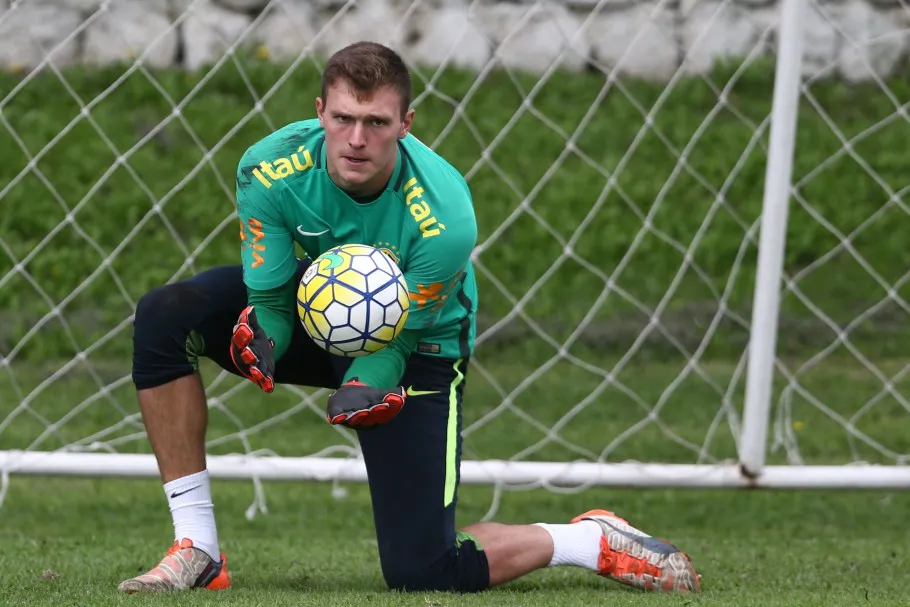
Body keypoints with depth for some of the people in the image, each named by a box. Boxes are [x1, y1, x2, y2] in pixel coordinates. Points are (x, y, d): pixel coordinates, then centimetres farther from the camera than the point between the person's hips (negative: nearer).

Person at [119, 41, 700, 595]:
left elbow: (396, 336, -23)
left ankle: (596, 541, 12)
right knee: (166, 315, -24)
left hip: (416, 347, -4)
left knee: (419, 572, -14)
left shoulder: (443, 219, -35)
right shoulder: (271, 169, -28)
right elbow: (269, 298, -18)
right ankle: (197, 553, -18)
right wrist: (258, 339, -41)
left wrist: (368, 386, -44)